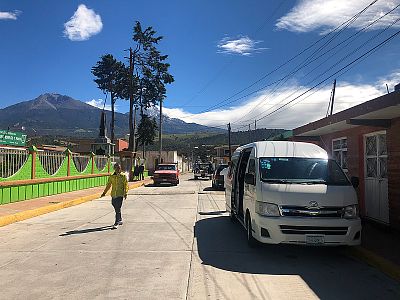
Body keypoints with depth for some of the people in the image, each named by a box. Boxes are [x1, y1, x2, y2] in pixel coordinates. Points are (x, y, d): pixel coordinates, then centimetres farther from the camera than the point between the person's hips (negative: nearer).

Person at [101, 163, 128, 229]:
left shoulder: (123, 176, -1)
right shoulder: (111, 177, 8)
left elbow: (126, 185, -3)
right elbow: (108, 185, 16)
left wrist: (125, 193, -12)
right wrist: (104, 193, 15)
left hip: (120, 194, -4)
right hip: (113, 194, 4)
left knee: (118, 209, -8)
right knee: (116, 208, 14)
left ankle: (116, 223, -6)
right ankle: (120, 220, 32)